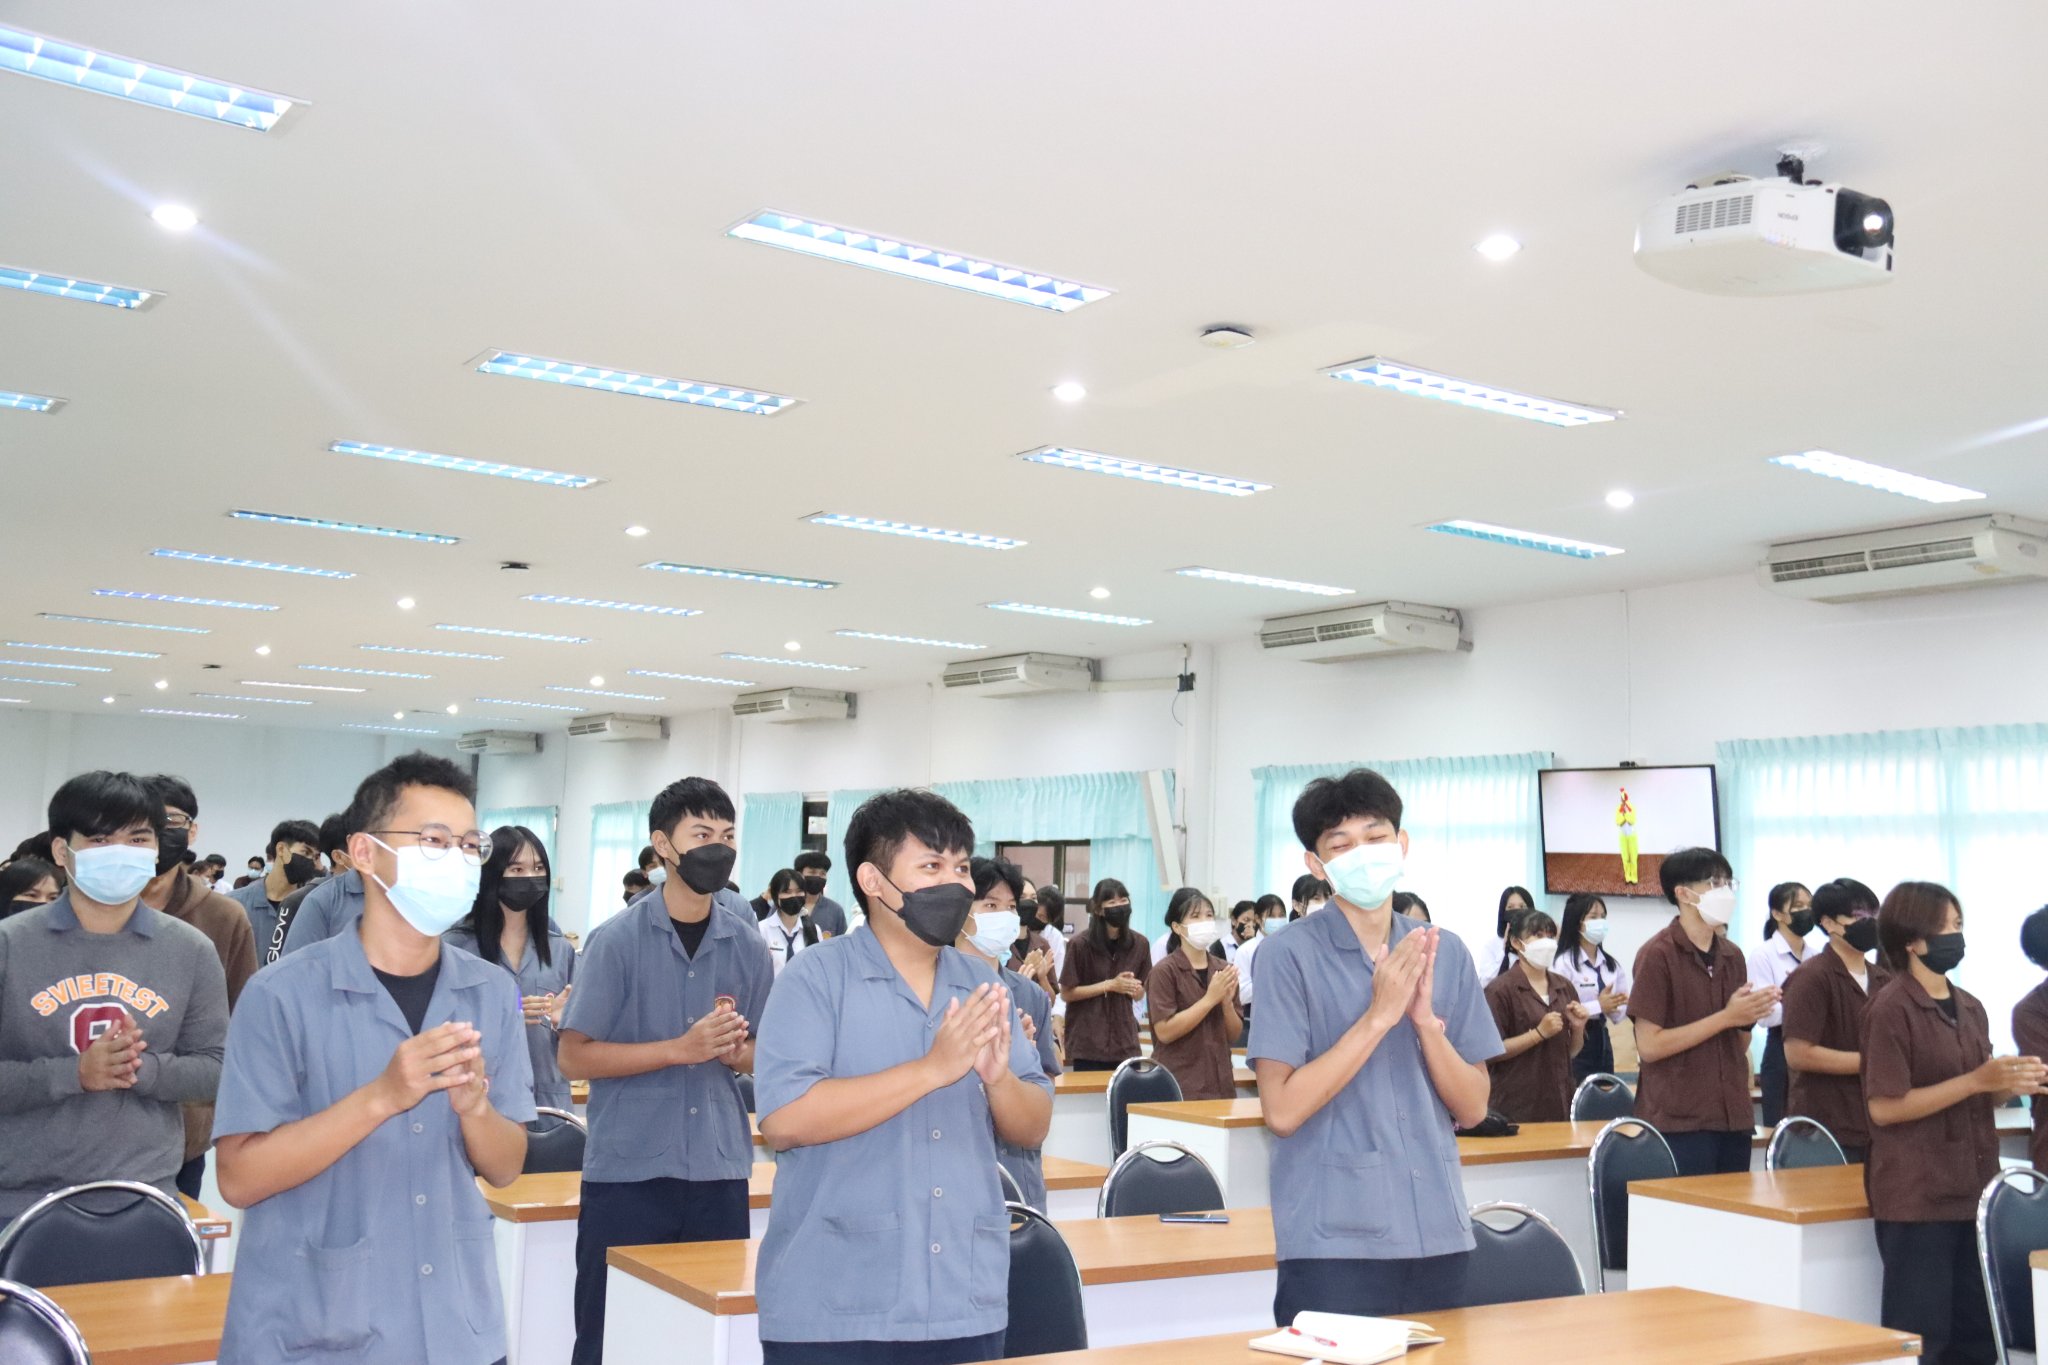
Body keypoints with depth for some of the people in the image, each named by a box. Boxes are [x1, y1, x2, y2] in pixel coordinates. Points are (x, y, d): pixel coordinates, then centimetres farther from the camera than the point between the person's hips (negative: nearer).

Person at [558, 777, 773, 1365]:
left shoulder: (747, 943, 3)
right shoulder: (618, 938, -7)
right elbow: (575, 1057, -9)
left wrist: (734, 1049, -11)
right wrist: (681, 1049, -18)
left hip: (720, 1172, 3)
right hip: (627, 1170, -3)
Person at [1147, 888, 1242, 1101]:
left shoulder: (1223, 970, 8)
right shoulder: (1165, 971, -7)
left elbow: (1235, 1036, 10)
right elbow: (1165, 1032, -16)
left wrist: (1227, 1002, -8)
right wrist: (1210, 998, -17)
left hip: (1220, 1084, 5)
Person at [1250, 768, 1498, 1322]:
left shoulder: (1446, 953, 6)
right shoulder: (1290, 955, -8)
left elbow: (1472, 1109, 6)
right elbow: (1282, 1111, -14)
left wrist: (1425, 1018, -11)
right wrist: (1380, 1015, -17)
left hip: (1438, 1235, 5)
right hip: (1332, 1244, -4)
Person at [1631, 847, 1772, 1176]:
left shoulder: (1732, 956, 11)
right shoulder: (1658, 955, -8)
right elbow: (1649, 1046, -15)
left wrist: (1750, 1016, -2)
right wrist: (1727, 1017, -15)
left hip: (1732, 1119, 6)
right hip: (1679, 1123, -6)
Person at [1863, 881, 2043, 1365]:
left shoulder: (1970, 1008, 12)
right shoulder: (1891, 1010, -12)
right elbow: (1885, 1107, -17)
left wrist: (2012, 1083, 0)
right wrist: (1978, 1080, -18)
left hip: (1972, 1193, 8)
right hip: (1916, 1199, -8)